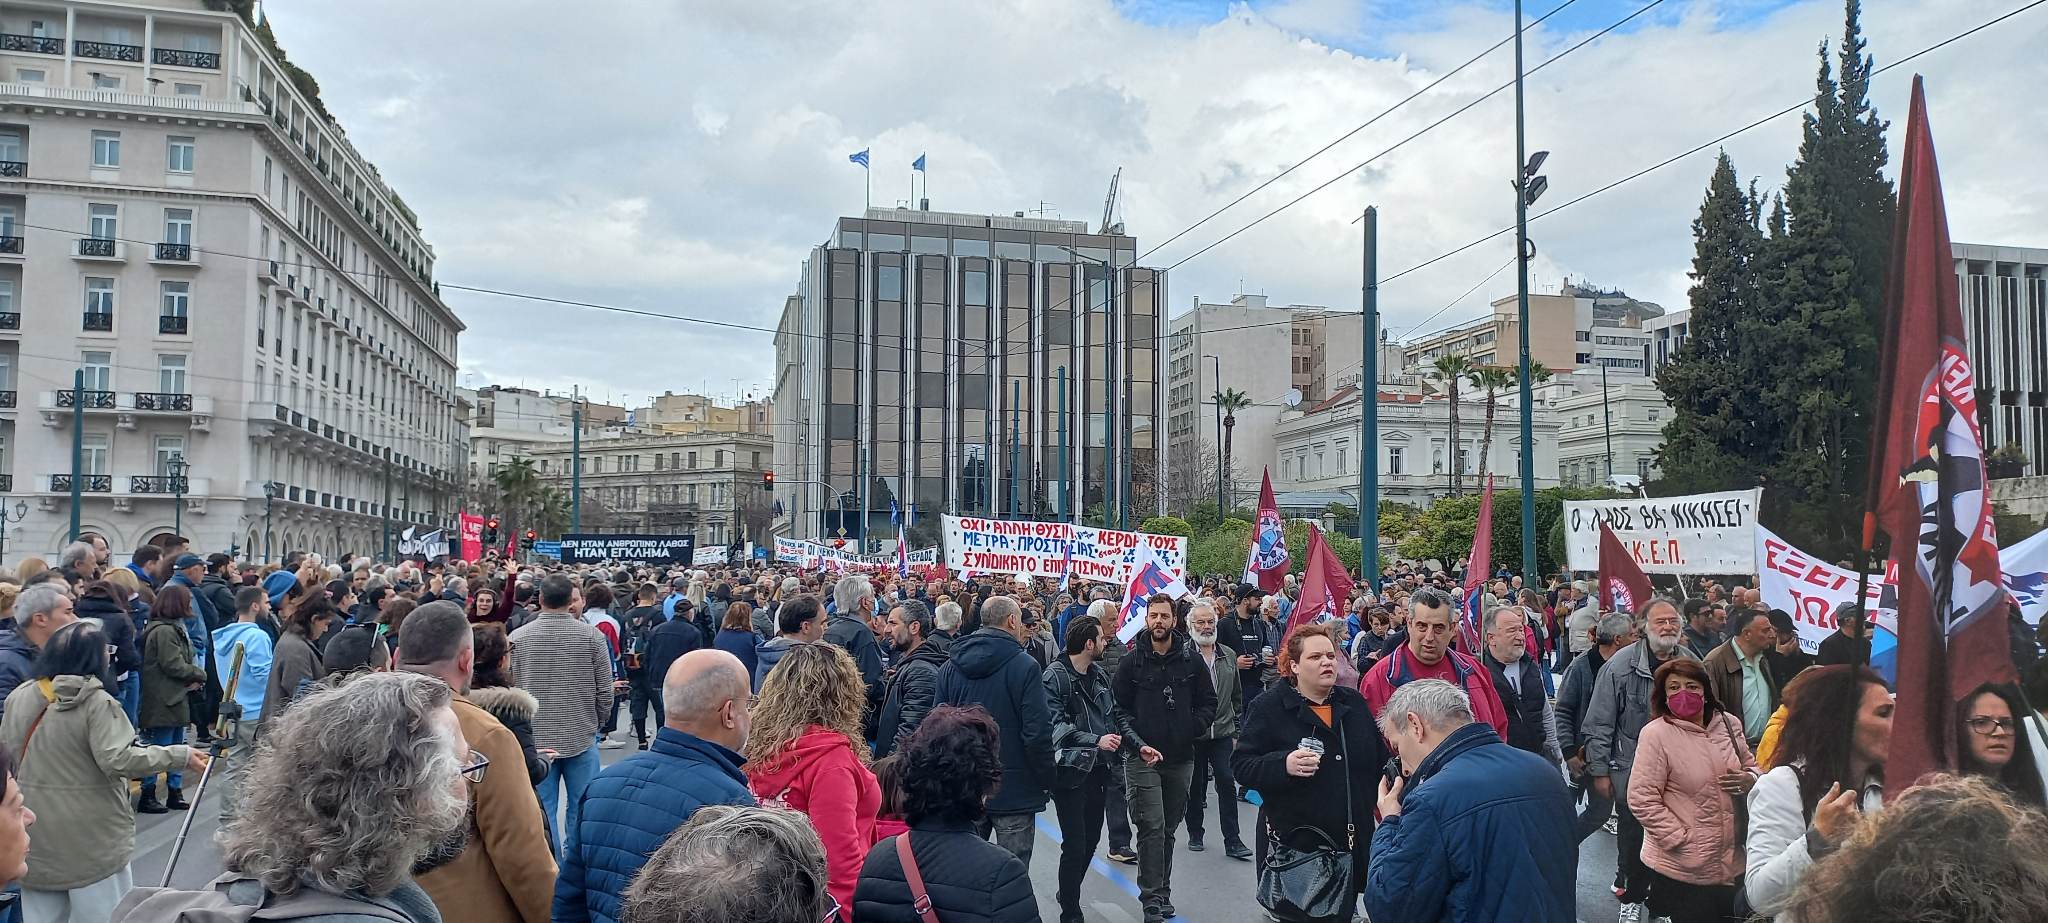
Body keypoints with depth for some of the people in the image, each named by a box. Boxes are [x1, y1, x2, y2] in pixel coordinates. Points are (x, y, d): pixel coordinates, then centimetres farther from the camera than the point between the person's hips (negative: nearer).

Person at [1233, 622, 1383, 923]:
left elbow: (1379, 759, 20)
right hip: (1295, 843, -4)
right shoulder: (1269, 707, -5)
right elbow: (1242, 765, -9)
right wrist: (1284, 765, -26)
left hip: (1352, 841, 5)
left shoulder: (1354, 703, 10)